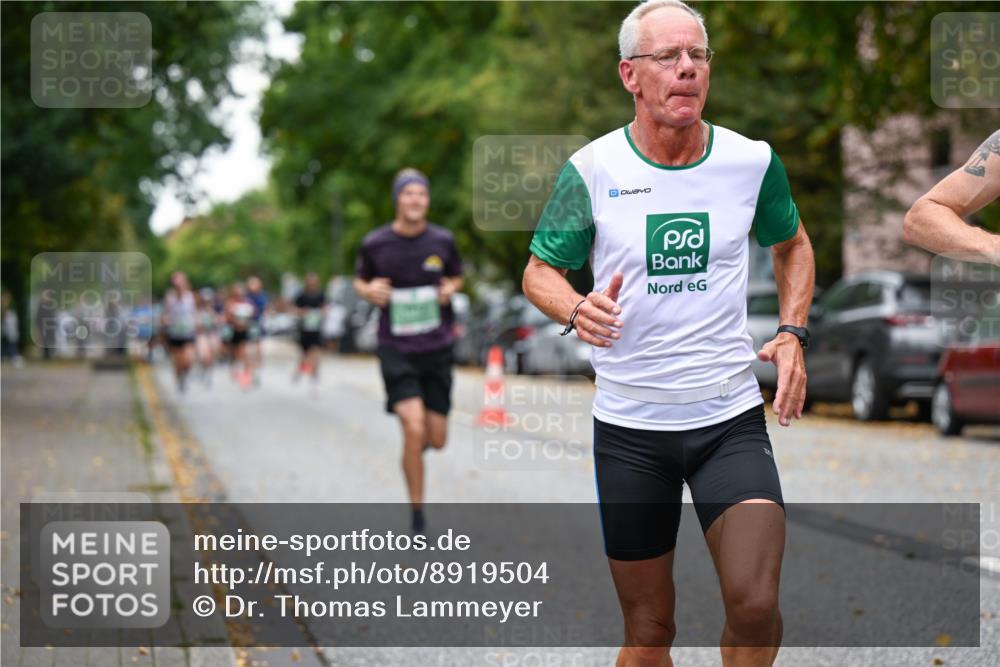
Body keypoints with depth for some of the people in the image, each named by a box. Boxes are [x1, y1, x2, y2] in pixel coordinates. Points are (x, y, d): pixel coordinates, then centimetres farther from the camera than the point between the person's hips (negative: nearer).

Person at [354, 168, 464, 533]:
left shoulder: (442, 241, 0)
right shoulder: (374, 243, -4)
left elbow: (456, 275, 18)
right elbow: (360, 280, 12)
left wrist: (451, 288, -5)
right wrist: (369, 290, -10)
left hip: (437, 348, 3)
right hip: (396, 349, -2)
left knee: (436, 438, 3)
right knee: (414, 428, -18)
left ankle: (416, 445, 44)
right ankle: (417, 516, -4)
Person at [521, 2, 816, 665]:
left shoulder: (753, 161, 0)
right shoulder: (592, 169, -5)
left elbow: (793, 244, 19)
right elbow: (540, 271, 7)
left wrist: (792, 333, 5)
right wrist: (577, 310, -15)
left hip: (732, 417, 0)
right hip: (629, 426, 0)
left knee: (755, 604, -18)